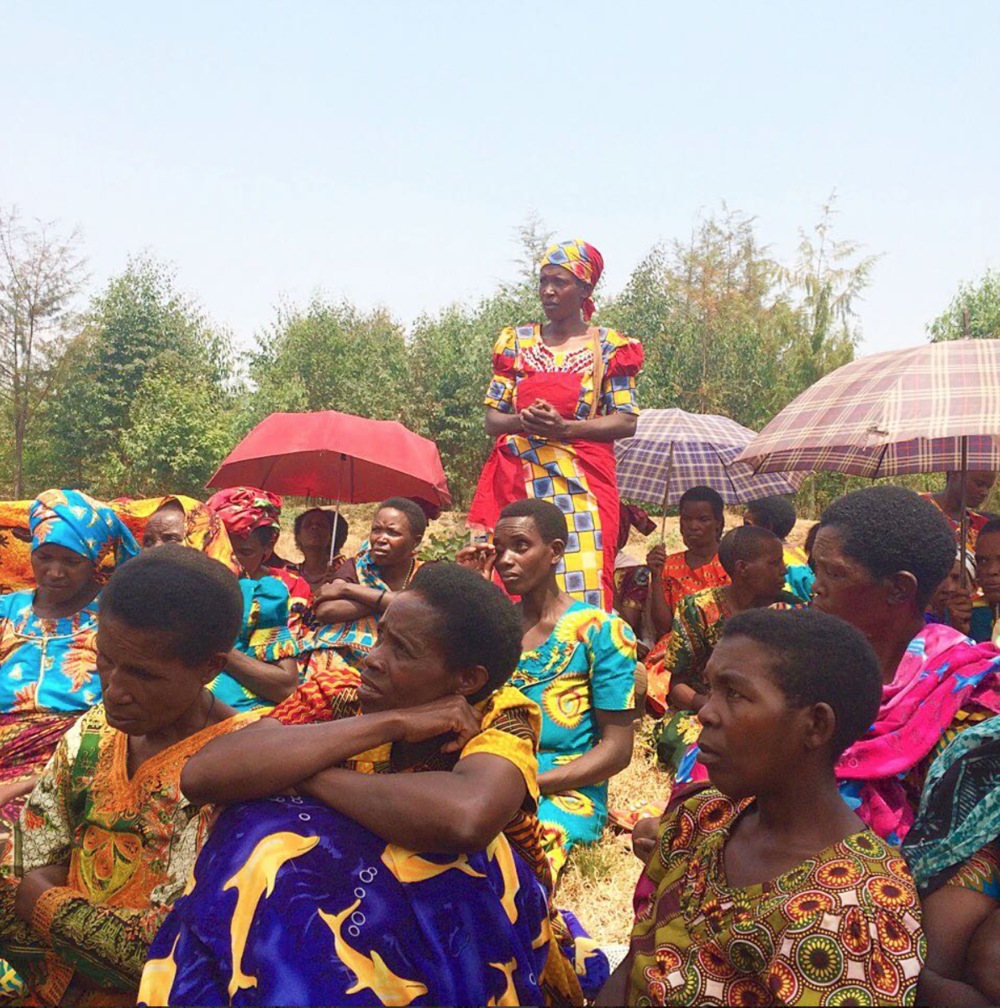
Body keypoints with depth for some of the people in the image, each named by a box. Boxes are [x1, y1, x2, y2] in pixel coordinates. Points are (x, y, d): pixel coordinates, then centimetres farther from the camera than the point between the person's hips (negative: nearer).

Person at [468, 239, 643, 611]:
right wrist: (522, 420, -12)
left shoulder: (608, 346, 6)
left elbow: (627, 422, -1)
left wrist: (565, 428, -15)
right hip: (518, 481, 2)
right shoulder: (516, 342, 14)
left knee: (581, 588, -9)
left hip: (582, 484, -2)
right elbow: (492, 418, 11)